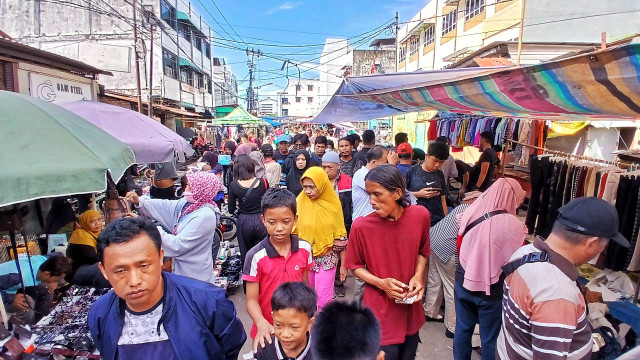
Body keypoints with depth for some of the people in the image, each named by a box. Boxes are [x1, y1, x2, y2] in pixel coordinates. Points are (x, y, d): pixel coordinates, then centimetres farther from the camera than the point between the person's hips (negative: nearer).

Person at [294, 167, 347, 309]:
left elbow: (340, 237, -1)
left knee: (324, 300, -2)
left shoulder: (333, 204, -6)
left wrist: (343, 265, 1)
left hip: (327, 259, -1)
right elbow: (293, 231, 2)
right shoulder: (300, 202, -6)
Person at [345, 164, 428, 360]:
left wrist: (418, 276, -9)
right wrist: (382, 283, -18)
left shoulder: (420, 215, -10)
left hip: (411, 309, 4)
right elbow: (355, 266, -5)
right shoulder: (361, 225, -19)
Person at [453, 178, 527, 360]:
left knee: (463, 329, 20)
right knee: (490, 338, 16)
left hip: (463, 283, 4)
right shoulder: (513, 225, -21)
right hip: (492, 290, -3)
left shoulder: (468, 214, -8)